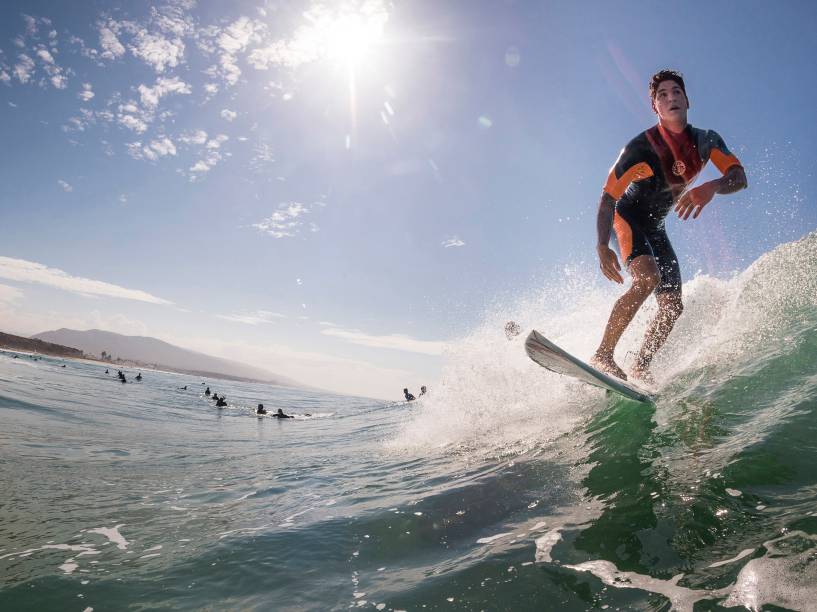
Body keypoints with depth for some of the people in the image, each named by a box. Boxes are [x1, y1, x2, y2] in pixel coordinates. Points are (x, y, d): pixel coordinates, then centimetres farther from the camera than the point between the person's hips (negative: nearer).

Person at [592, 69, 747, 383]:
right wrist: (602, 246, -36)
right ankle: (602, 355, -31)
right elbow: (608, 197, -23)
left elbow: (739, 177, -13)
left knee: (672, 307, -1)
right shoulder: (641, 147, -20)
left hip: (656, 228, 7)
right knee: (647, 278, -33)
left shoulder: (707, 141, -2)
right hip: (627, 219, -7)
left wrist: (712, 187, -38)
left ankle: (640, 369, 8)